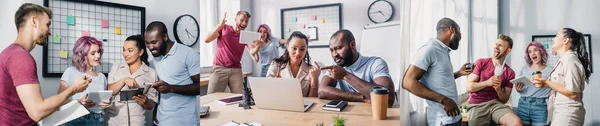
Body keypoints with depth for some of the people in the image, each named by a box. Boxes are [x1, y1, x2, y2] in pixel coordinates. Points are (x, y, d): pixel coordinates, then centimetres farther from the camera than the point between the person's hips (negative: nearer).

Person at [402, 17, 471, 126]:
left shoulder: (443, 51, 13)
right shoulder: (430, 48, -14)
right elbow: (408, 82, -23)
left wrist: (459, 73, 12)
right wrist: (442, 99, -24)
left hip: (454, 116, 9)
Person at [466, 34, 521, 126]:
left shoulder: (510, 72, 7)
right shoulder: (481, 63, 1)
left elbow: (505, 99, 8)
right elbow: (469, 87, -5)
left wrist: (498, 90, -13)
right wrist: (487, 83, -19)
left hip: (496, 103, 2)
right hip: (477, 105, -2)